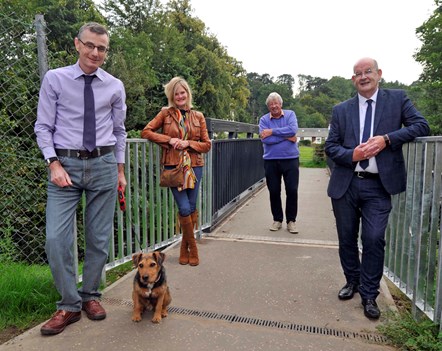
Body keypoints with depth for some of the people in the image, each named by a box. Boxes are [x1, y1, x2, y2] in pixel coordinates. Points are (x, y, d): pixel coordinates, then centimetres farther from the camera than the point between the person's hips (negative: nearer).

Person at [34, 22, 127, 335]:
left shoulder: (115, 86, 7)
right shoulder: (54, 79, 1)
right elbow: (43, 127, 1)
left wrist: (120, 169, 11)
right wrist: (54, 164, -11)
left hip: (103, 164, 2)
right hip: (65, 164, -1)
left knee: (99, 237, 7)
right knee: (56, 238, -8)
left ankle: (90, 296, 26)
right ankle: (69, 306, 10)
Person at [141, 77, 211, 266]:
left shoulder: (198, 116, 10)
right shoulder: (166, 113, 6)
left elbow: (207, 144, 9)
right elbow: (146, 132, 2)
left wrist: (188, 143, -9)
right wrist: (169, 139, -9)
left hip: (194, 165, 2)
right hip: (173, 166, -2)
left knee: (191, 208, 4)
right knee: (185, 209, -8)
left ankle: (184, 249, 22)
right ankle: (192, 249, 12)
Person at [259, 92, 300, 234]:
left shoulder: (290, 114, 3)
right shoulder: (264, 119, 3)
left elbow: (293, 130, -16)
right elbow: (265, 139, -13)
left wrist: (272, 131, -14)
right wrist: (286, 137, -12)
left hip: (290, 159, -1)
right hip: (271, 161, 1)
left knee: (292, 190, 2)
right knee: (274, 191, 8)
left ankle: (291, 220, 16)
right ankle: (277, 219, 23)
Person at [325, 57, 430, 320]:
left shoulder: (397, 99, 6)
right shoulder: (341, 110, 8)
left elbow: (421, 125, -3)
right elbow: (331, 147, 6)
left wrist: (387, 139, -17)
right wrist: (352, 155, -13)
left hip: (378, 186, -2)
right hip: (345, 184, 2)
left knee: (374, 240, -4)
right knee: (347, 238, 12)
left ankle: (369, 295, 14)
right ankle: (352, 281, 35)